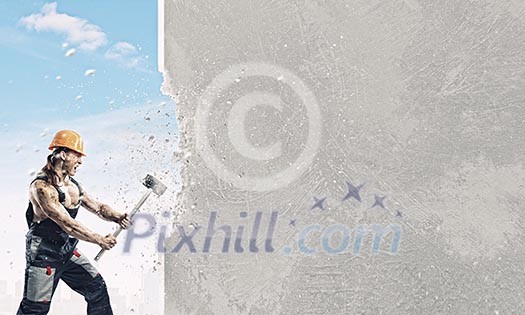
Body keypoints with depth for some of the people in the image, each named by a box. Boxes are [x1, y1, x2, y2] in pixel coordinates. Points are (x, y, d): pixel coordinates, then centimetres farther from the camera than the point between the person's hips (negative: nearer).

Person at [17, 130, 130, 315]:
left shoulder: (73, 185, 5)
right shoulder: (41, 187, -22)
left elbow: (97, 207, 10)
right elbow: (68, 225, -26)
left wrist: (116, 217, -11)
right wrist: (100, 240, -23)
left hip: (68, 252, 8)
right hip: (43, 256, -8)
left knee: (97, 288, 9)